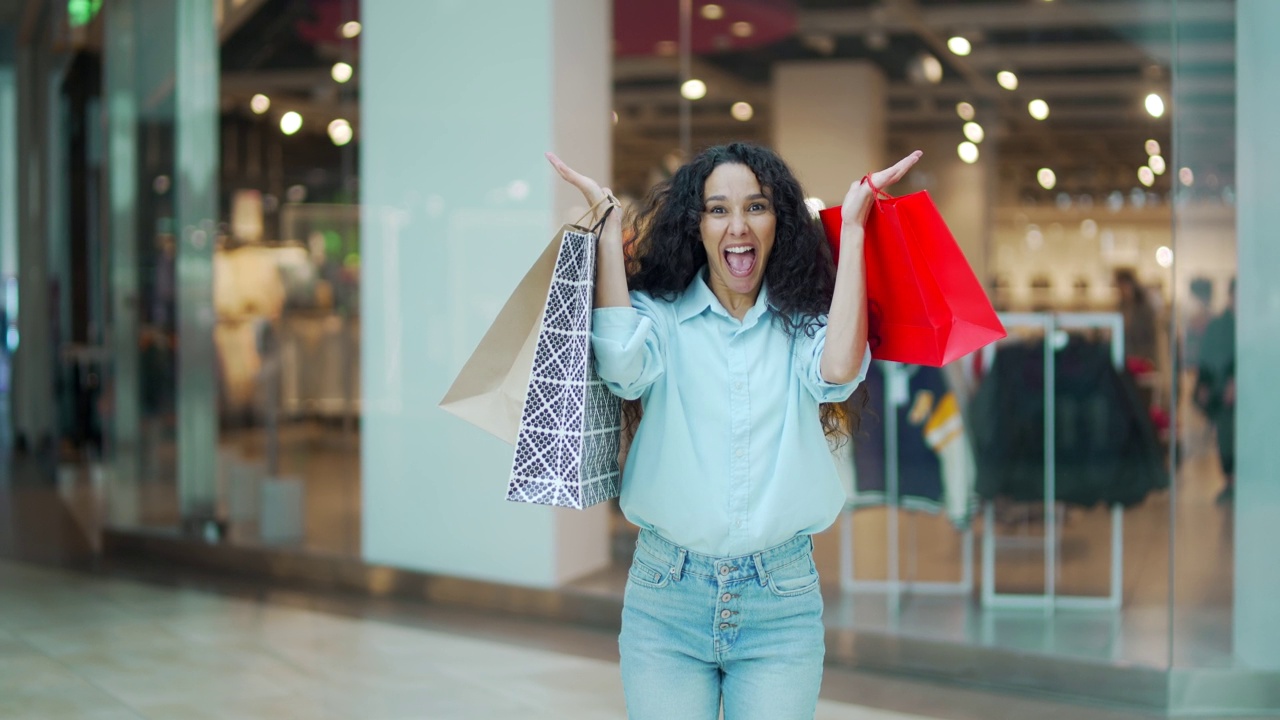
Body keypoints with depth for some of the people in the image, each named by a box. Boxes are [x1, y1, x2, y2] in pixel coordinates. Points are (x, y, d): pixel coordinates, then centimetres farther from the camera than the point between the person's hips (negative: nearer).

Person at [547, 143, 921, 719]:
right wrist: (608, 229, -10)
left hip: (781, 606, 1)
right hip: (666, 595, 0)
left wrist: (853, 228, -12)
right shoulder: (661, 314, 2)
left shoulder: (802, 324, 4)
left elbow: (839, 371, -18)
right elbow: (621, 362, -20)